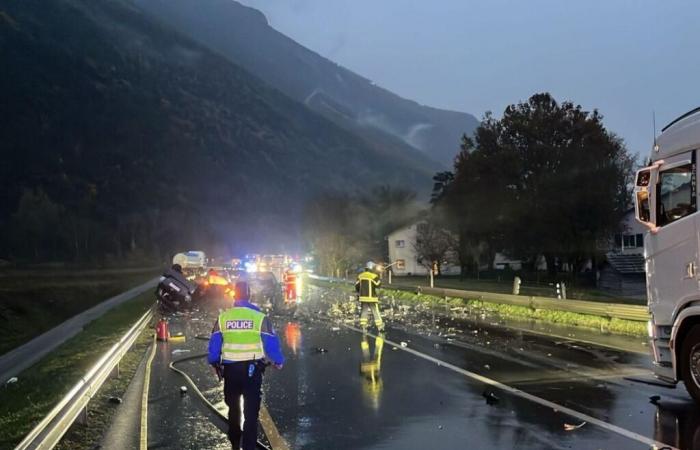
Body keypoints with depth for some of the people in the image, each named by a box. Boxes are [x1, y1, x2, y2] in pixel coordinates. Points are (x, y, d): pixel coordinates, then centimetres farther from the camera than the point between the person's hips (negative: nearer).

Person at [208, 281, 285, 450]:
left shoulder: (222, 317, -1)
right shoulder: (259, 317, -9)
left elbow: (214, 344, 4)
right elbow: (271, 343, -6)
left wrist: (215, 364, 20)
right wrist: (278, 361, 11)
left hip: (230, 369, 3)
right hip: (252, 369, -3)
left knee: (233, 408, 22)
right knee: (251, 411, 3)